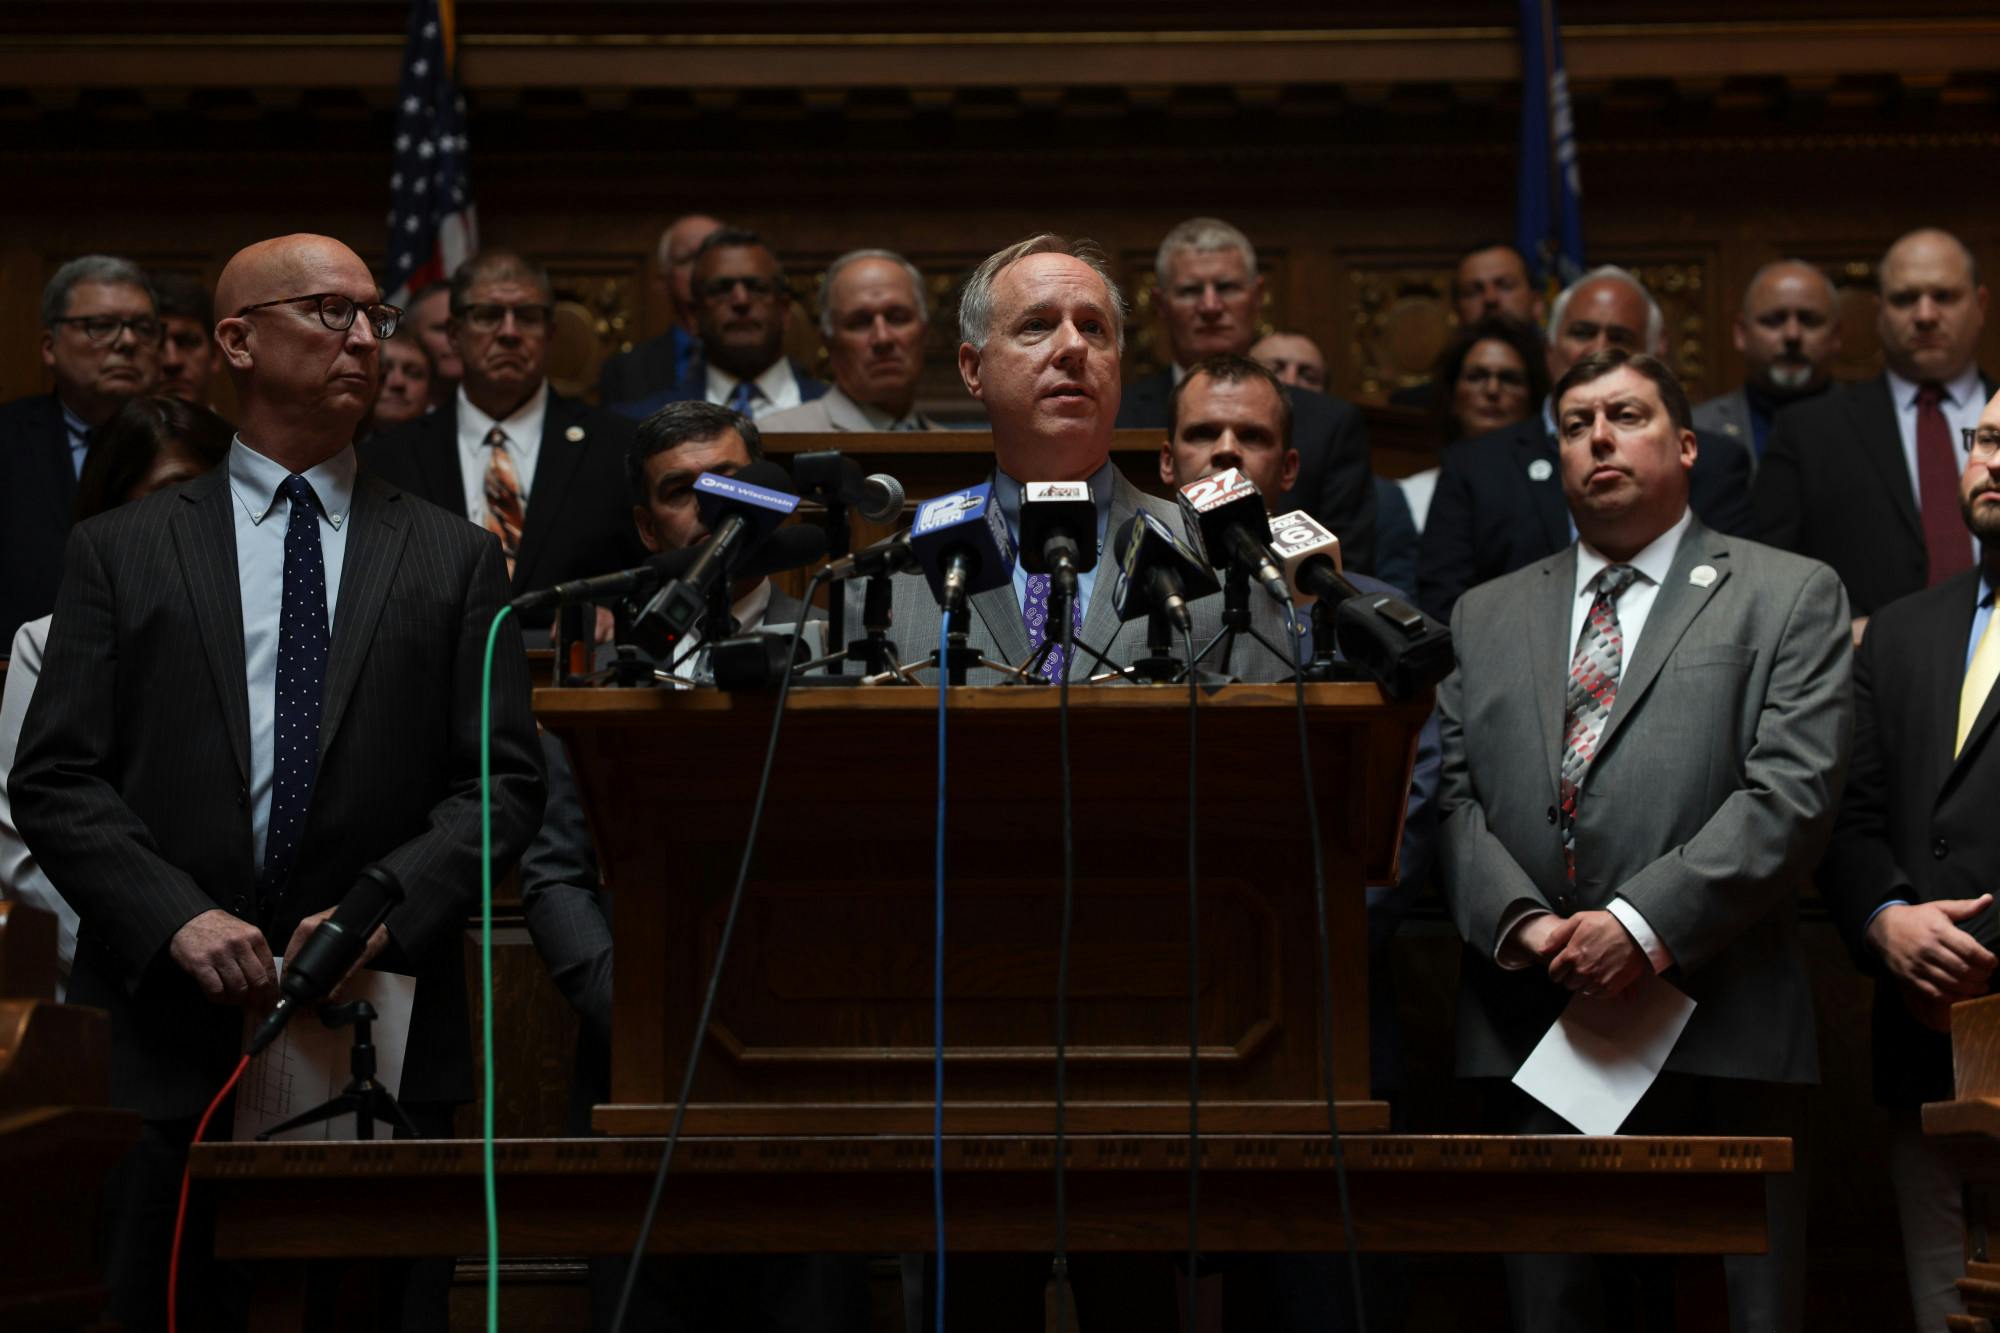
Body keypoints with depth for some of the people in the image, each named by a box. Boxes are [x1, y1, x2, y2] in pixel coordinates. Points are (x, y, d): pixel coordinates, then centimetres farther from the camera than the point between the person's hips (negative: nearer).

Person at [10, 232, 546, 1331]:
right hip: (172, 1034, 0)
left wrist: (388, 907, -12)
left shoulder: (455, 559, 10)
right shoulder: (120, 550, 8)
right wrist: (174, 917, -13)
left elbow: (505, 779, 4)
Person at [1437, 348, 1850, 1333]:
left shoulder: (1790, 597, 6)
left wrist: (1645, 926, -15)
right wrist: (1521, 924, -10)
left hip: (1720, 1036, -3)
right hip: (1528, 1036, 3)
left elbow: (1791, 792, -6)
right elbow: (1451, 796, 9)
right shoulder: (1485, 617, 18)